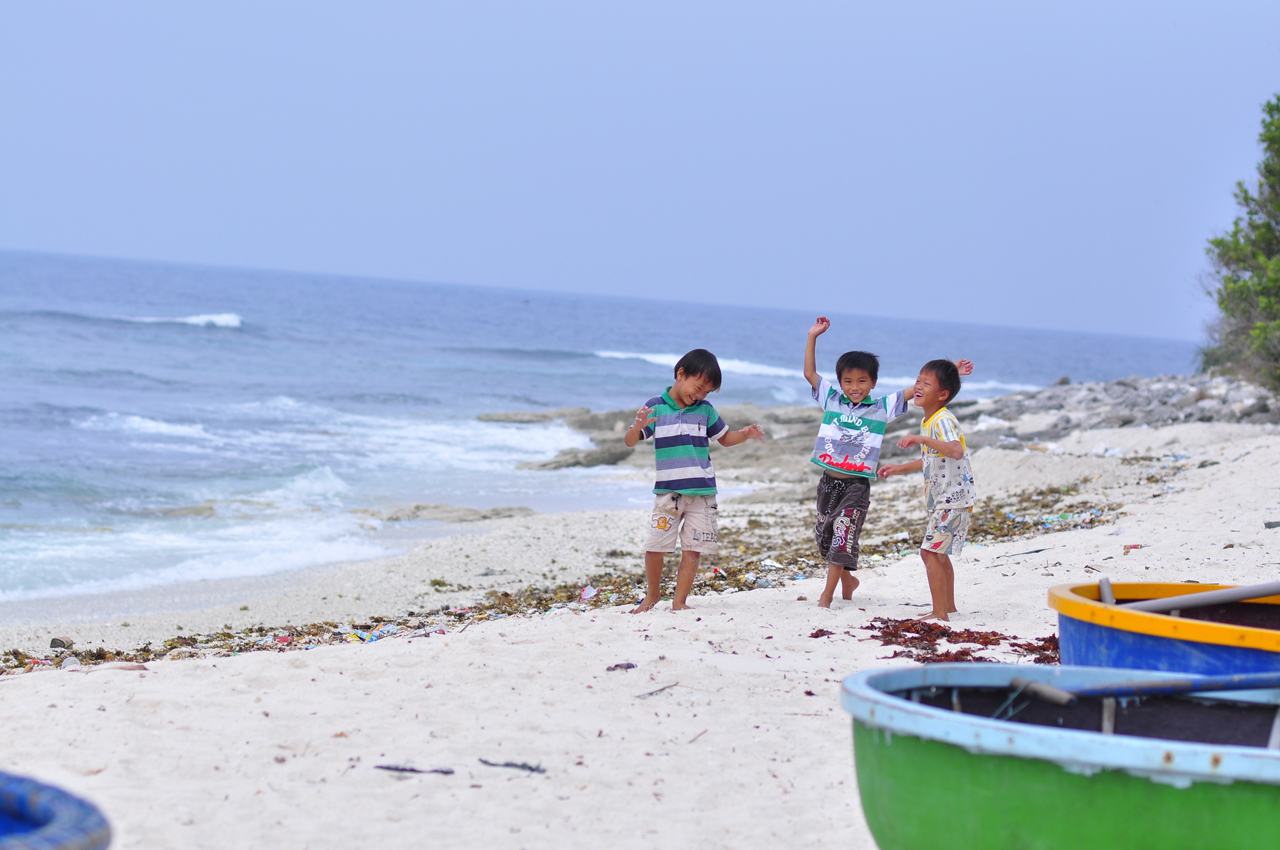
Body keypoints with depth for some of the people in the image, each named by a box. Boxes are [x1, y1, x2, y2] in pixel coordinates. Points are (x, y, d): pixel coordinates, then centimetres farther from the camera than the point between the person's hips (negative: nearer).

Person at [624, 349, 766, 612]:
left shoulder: (705, 410, 9)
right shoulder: (655, 407, 1)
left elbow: (724, 438, 21)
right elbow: (629, 441, -2)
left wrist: (745, 434, 0)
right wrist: (638, 426, -24)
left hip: (702, 490, 2)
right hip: (668, 490, -2)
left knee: (693, 548, -2)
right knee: (655, 547, -6)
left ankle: (679, 601, 6)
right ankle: (652, 595, 17)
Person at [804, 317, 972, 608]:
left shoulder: (882, 408, 1)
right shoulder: (831, 400, 6)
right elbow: (810, 373, 8)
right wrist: (813, 337, 3)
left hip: (857, 483, -3)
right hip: (829, 480, 3)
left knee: (843, 531, -11)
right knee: (824, 534, 10)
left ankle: (828, 592, -5)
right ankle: (847, 580, 33)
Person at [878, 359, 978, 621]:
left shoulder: (943, 420, -19)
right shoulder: (928, 421, 13)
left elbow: (956, 451, -39)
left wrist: (922, 439, -44)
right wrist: (900, 468, 28)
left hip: (953, 498, -11)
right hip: (942, 500, 11)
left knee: (930, 551, -12)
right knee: (939, 553, 19)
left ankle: (939, 612, -11)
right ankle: (949, 606, 29)